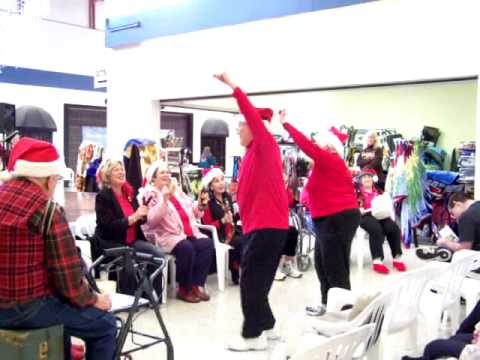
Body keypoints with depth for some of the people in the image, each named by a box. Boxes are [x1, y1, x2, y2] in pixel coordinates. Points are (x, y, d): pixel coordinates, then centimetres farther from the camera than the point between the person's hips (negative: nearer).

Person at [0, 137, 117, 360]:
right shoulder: (48, 211, -18)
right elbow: (67, 276, -18)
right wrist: (91, 299, 2)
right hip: (29, 308, -8)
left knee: (62, 305, 34)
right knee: (106, 326, 10)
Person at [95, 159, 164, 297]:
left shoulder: (129, 192, 10)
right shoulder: (103, 197, -10)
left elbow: (139, 220, 15)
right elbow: (110, 226, -20)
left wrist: (143, 215, -10)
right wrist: (134, 216, -26)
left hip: (133, 240, 6)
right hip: (112, 243, -6)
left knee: (158, 255, -15)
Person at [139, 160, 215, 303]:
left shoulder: (177, 190, 21)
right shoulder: (149, 194, 0)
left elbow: (192, 214, 25)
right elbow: (151, 220, -17)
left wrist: (200, 205, 4)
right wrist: (164, 198, -23)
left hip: (189, 233, 6)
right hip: (166, 236, -6)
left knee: (207, 244, -20)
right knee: (186, 248, -33)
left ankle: (197, 285, -13)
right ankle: (184, 289, -14)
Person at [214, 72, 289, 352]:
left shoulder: (266, 146, -8)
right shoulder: (253, 153, 16)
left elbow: (252, 113, -22)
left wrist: (231, 85, -21)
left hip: (267, 226, -9)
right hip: (258, 224, 9)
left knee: (252, 281, -3)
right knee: (255, 280, 15)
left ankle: (253, 336, 7)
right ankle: (267, 326, 29)